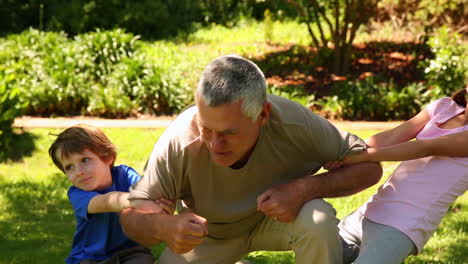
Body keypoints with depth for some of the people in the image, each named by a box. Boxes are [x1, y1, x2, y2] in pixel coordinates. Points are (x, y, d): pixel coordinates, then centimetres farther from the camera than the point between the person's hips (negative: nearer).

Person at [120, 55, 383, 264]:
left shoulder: (293, 123, -35)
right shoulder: (177, 144, -35)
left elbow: (369, 167, -22)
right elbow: (131, 214, -23)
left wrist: (306, 188, -40)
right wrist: (163, 227, -48)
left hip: (278, 217, -2)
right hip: (209, 233, 2)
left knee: (318, 220, -34)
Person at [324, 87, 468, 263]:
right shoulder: (444, 107, 13)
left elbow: (430, 148, -14)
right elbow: (391, 137, 2)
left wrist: (363, 156, -21)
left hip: (398, 231, -8)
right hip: (367, 215, 8)